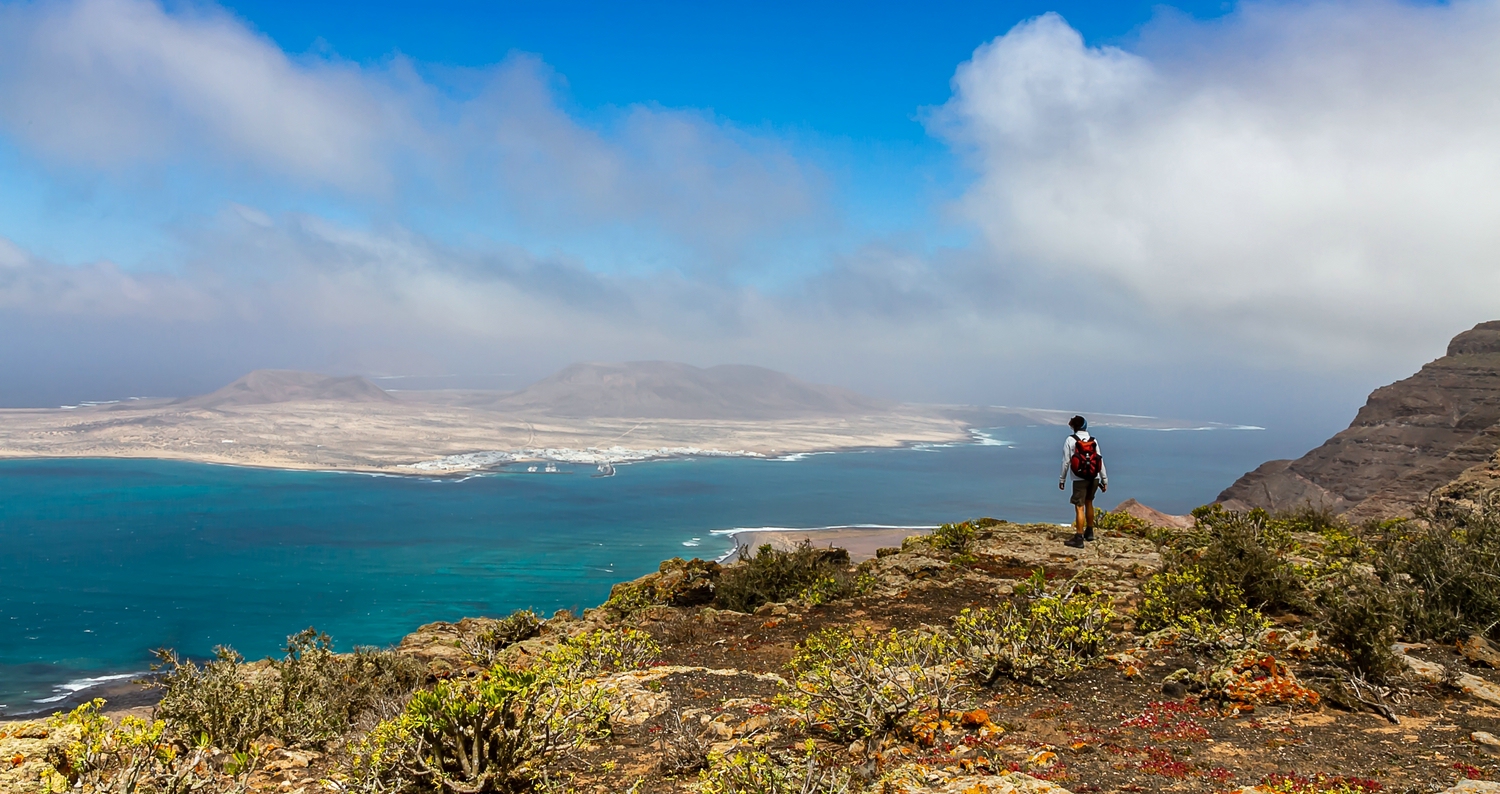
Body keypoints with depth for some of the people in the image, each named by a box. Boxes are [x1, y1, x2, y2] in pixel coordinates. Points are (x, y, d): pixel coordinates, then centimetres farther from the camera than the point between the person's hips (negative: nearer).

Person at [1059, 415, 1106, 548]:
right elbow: (1100, 461, 4)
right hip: (1094, 478, 5)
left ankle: (1078, 538, -9)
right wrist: (1104, 479, 10)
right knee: (1089, 503, 22)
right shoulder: (1093, 440, 5)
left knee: (1079, 507, -6)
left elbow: (1066, 462, -6)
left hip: (1079, 479, -5)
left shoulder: (1070, 440, -7)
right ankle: (1089, 532, 34)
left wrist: (1062, 479, 2)